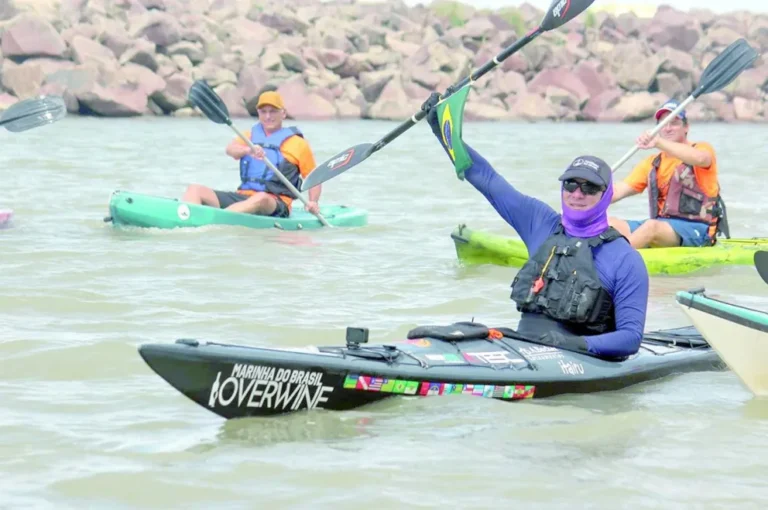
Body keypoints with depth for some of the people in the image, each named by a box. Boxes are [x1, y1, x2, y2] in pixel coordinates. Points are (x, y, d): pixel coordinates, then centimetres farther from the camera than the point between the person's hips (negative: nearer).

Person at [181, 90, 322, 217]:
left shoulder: (298, 143, 11)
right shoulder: (250, 135, 20)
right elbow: (230, 149, -2)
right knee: (195, 189, -13)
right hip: (242, 197, 5)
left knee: (261, 199, -41)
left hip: (275, 205, -5)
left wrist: (313, 202, -10)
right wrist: (248, 150, -26)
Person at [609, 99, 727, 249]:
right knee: (609, 224, -16)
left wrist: (658, 143, -36)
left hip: (695, 230, -6)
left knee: (652, 226, -36)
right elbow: (619, 191, 10)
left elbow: (699, 158, -24)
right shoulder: (652, 163, 20)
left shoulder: (703, 149, 3)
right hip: (661, 225, 6)